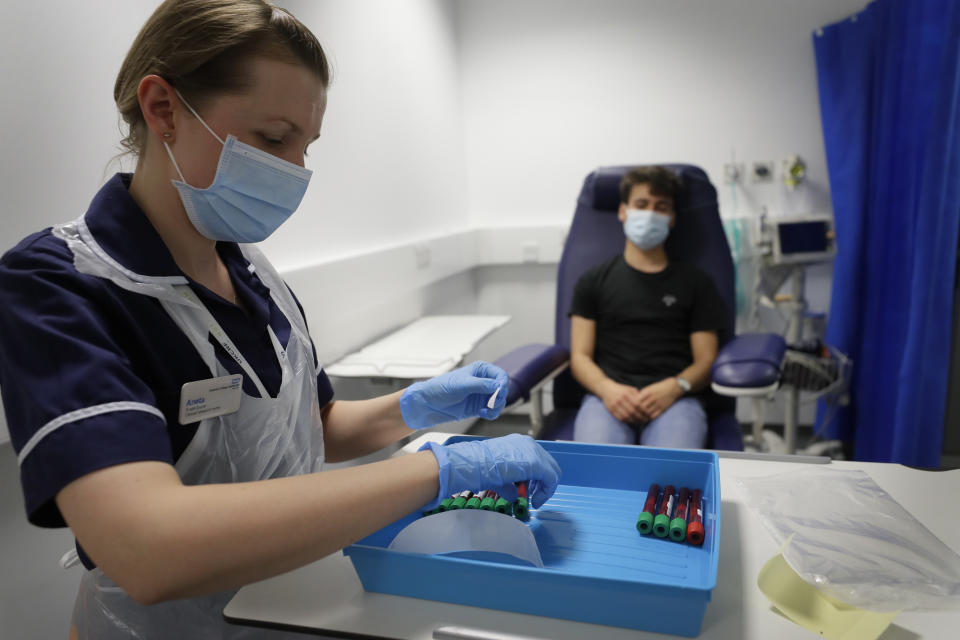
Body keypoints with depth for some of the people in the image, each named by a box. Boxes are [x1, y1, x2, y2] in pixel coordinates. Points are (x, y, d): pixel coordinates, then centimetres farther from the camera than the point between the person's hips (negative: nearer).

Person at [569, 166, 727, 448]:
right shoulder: (594, 281, 20)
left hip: (674, 399, 0)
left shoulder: (696, 282, 21)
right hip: (608, 397, 0)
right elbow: (580, 356, 12)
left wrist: (674, 387, -9)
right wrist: (608, 389, -10)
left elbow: (705, 360, 13)